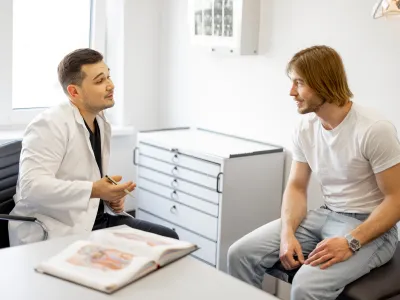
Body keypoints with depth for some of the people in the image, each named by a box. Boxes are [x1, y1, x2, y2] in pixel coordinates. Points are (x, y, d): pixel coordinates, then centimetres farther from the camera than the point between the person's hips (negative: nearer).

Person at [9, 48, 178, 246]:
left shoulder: (102, 124, 12)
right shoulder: (50, 124, -14)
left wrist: (112, 198, 2)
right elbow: (32, 186, -25)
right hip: (56, 233, -8)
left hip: (96, 220, 8)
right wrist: (94, 191, -30)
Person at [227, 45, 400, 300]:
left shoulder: (375, 130, -19)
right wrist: (288, 233, -13)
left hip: (368, 227, -6)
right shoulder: (305, 128, 1)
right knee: (241, 254, -9)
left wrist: (350, 242, -27)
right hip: (324, 216, 6)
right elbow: (296, 187, 6)